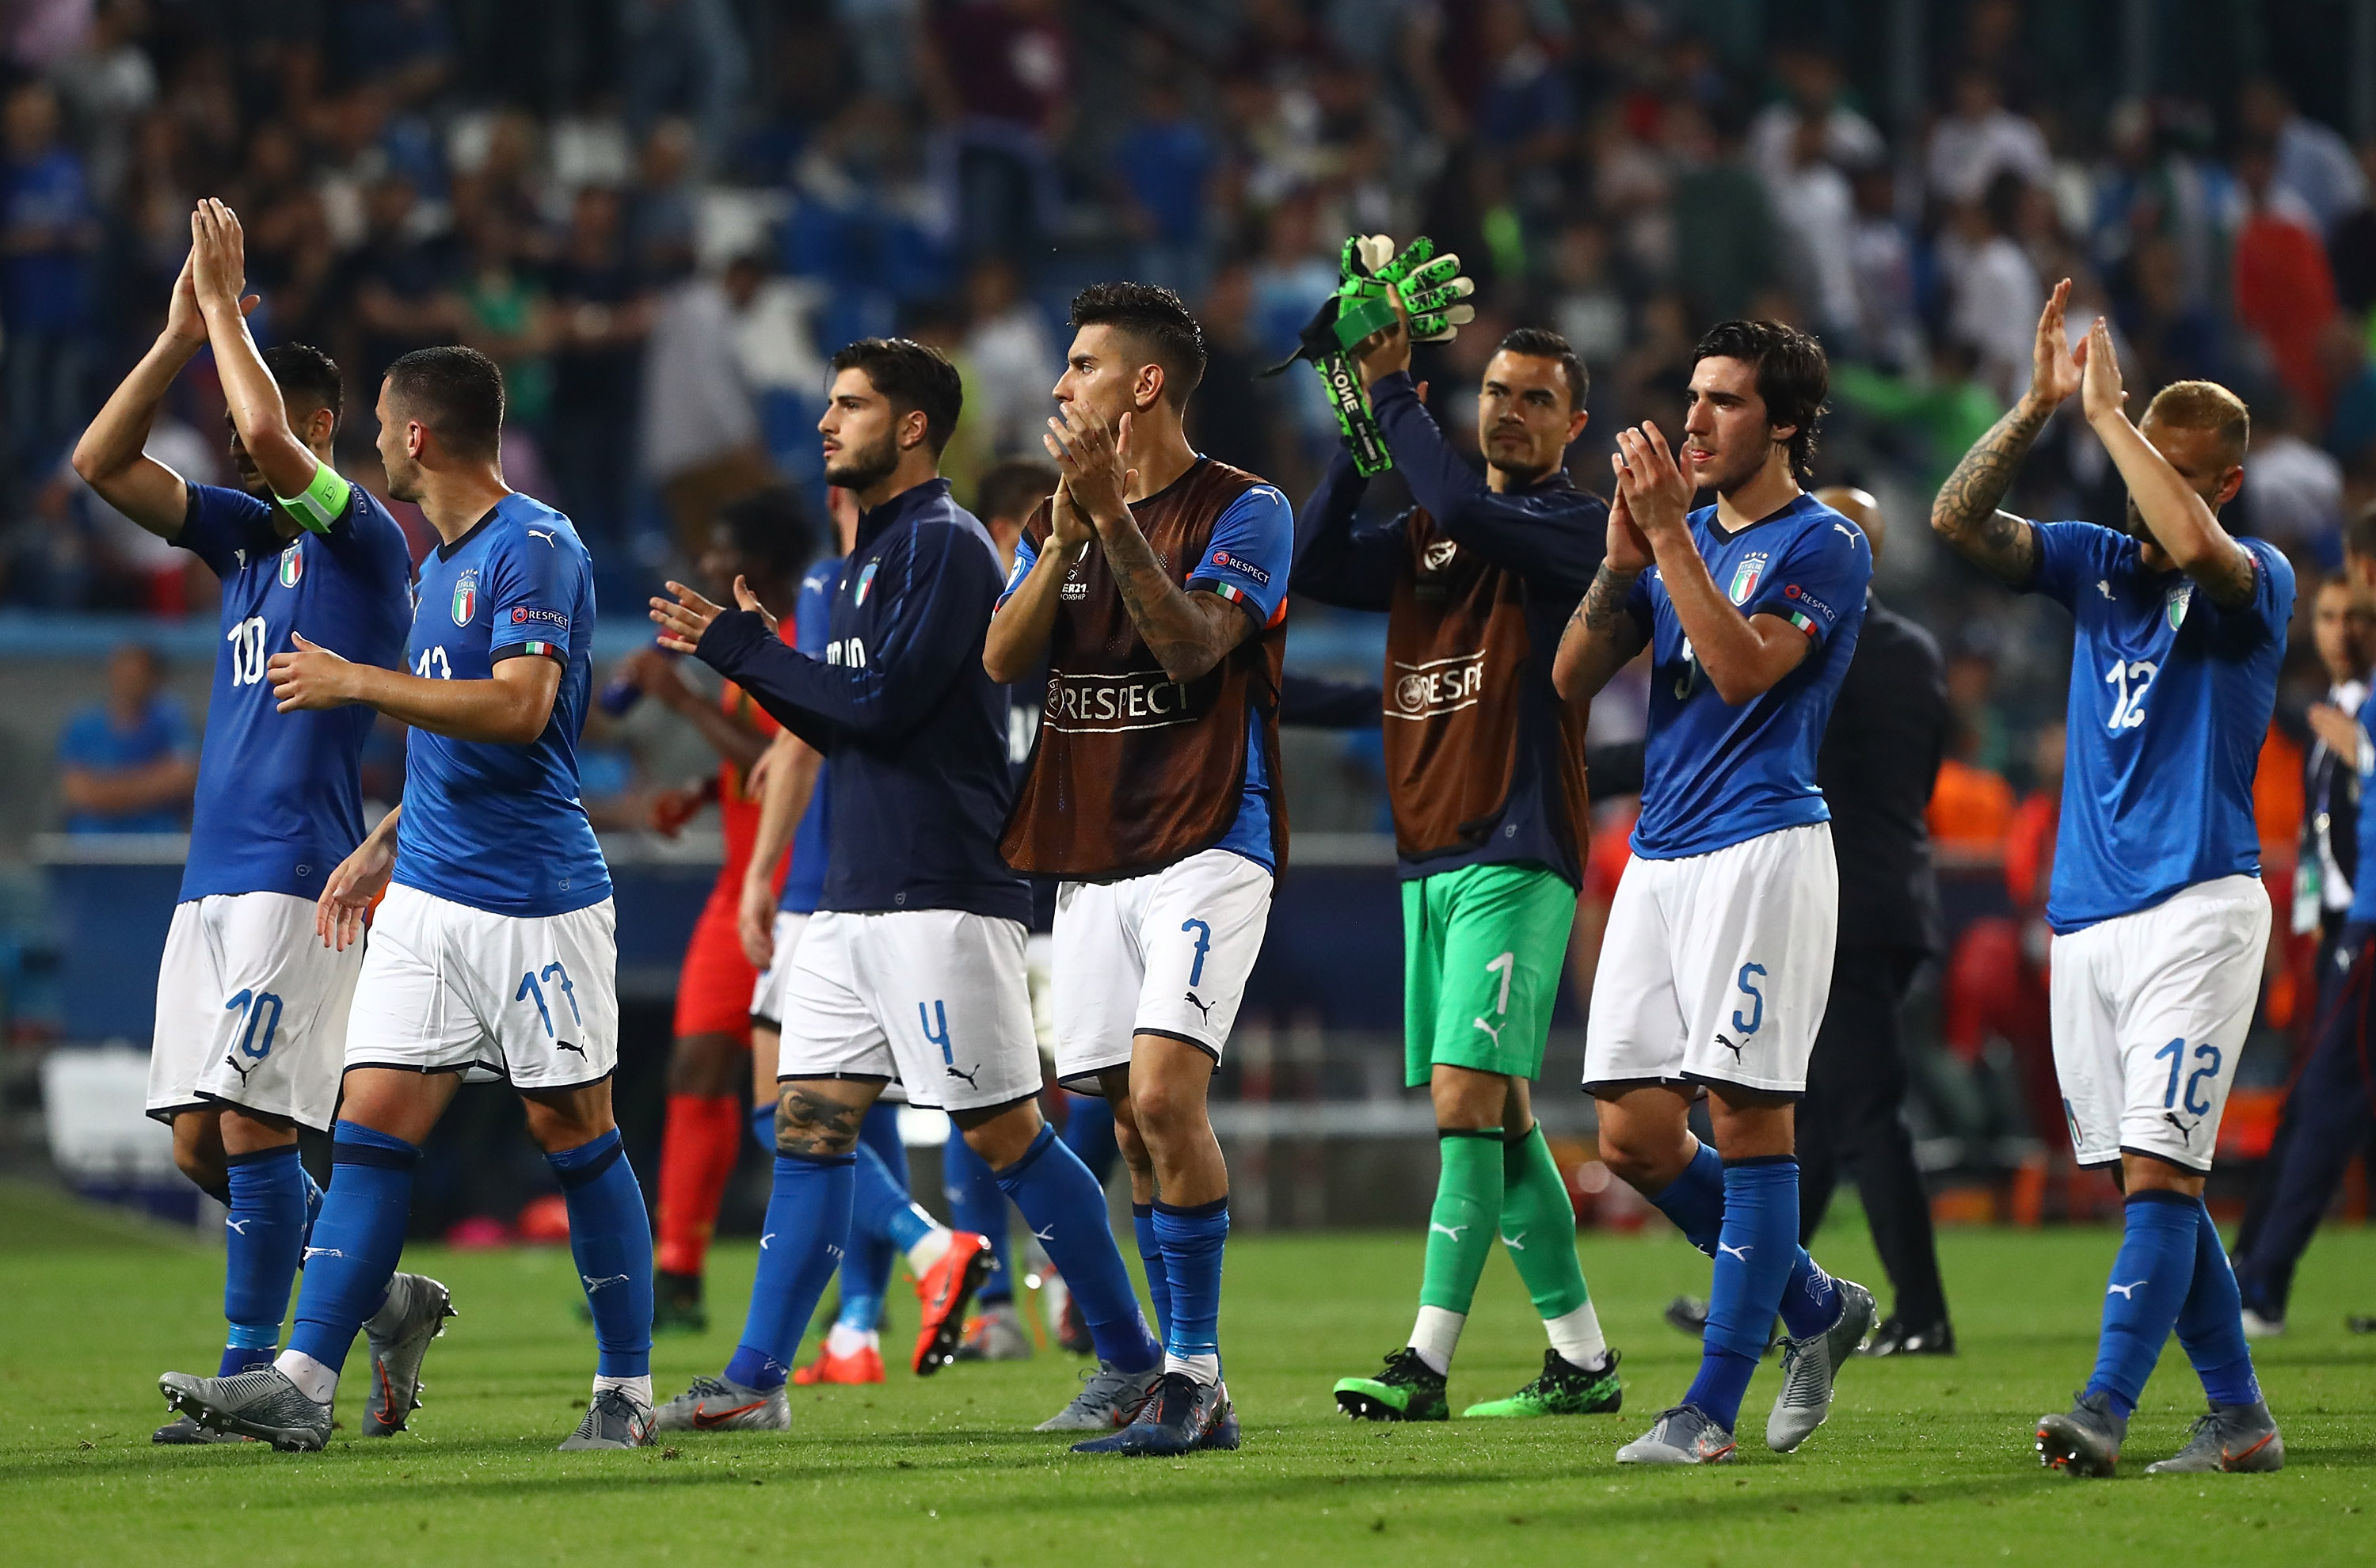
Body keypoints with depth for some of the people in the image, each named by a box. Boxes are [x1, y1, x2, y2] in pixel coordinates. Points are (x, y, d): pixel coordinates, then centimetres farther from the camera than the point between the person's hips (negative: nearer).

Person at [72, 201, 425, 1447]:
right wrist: (184, 329, 6)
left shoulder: (364, 541, -6)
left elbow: (267, 434, -23)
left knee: (252, 1128, -11)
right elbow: (102, 462, 13)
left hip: (296, 874, -8)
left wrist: (227, 303, -12)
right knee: (199, 1142, 5)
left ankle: (253, 1377, -6)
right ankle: (383, 1300, 17)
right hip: (211, 877, 8)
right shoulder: (244, 535, 17)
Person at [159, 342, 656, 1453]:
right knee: (372, 1120, -1)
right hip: (428, 895, 8)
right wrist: (383, 845, 22)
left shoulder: (534, 547, -12)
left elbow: (519, 706, -24)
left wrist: (353, 682, -21)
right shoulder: (442, 559, 17)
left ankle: (626, 1390, 10)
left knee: (572, 1128, 0)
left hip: (537, 900, -8)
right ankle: (301, 1382, -7)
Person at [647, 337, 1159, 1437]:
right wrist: (746, 650, 9)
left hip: (943, 892, -9)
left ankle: (1135, 1362, 1)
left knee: (1006, 1135, -6)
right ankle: (755, 1380, 4)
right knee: (808, 1123, 5)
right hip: (856, 893, 9)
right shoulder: (869, 551, 19)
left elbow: (883, 705, -19)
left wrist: (742, 650, -11)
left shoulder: (945, 545, -11)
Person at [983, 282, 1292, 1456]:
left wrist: (1113, 517, -22)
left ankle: (1195, 1379, -16)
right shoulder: (1054, 520, 15)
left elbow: (1194, 645, -18)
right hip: (1092, 861, 7)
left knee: (1164, 1093, -19)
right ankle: (1172, 1371, 11)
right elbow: (1002, 657, 1)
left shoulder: (1242, 510, -4)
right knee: (1132, 1121, 5)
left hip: (1206, 849, -7)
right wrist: (1069, 535, -12)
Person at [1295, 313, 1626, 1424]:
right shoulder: (1425, 536, 18)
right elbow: (1313, 564, 5)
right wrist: (1362, 431, -2)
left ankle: (1426, 1363, -19)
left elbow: (1465, 510, -21)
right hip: (1428, 858, 8)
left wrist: (1392, 395, -11)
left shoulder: (1576, 526, -3)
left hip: (1518, 858, -8)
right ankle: (1582, 1356, 16)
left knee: (1466, 1095, -15)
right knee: (1496, 1115, 9)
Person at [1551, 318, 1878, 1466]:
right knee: (1634, 1134, 3)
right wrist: (1626, 551, -3)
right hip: (1659, 855, 8)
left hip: (1761, 848, -8)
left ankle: (1712, 1409, -6)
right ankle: (1815, 1307, 21)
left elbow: (1741, 668, -20)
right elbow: (1572, 676, 10)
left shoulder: (1823, 546, -4)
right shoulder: (1684, 538, 17)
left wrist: (1670, 532, -19)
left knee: (1747, 1122, -8)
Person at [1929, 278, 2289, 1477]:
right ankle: (2238, 1416, 12)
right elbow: (1958, 521, 4)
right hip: (2086, 916, 6)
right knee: (2150, 1182, 6)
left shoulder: (2257, 583, -3)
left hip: (2197, 908, -6)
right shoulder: (2094, 562, 14)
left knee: (2157, 1166, -15)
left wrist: (2105, 410, -18)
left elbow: (2192, 544, -26)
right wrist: (2038, 406, -7)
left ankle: (2105, 1410, -24)